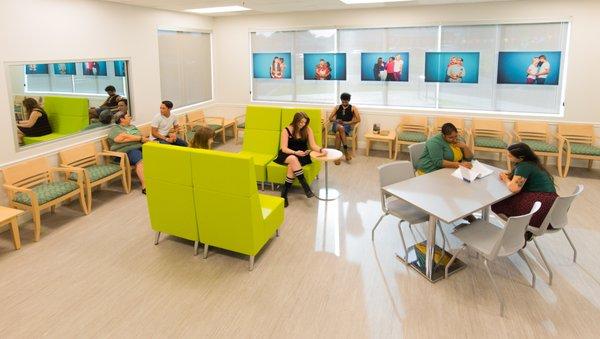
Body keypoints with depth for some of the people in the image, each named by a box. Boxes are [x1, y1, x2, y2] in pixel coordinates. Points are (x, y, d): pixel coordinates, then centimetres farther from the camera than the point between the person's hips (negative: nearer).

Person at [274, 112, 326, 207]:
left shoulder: (307, 130, 1)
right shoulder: (286, 130, -6)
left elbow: (313, 145, -3)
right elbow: (284, 148, -12)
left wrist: (321, 149, -25)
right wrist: (295, 152, -30)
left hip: (302, 156, 1)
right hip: (287, 155, -1)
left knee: (292, 165, -32)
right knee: (293, 159, -37)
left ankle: (284, 193, -29)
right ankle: (305, 186, -39)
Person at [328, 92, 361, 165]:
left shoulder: (353, 108, 13)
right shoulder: (337, 107, 20)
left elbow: (358, 119, 1)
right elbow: (330, 118, 16)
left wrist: (347, 122, -9)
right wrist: (336, 121, -7)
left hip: (347, 126, -1)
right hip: (337, 125, 1)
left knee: (338, 133, -38)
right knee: (340, 128, -39)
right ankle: (346, 151, -38)